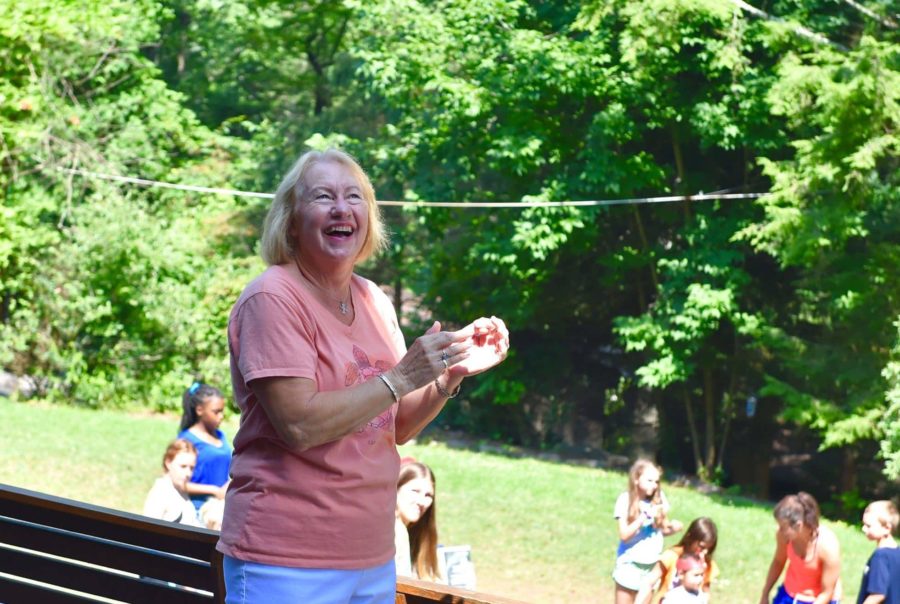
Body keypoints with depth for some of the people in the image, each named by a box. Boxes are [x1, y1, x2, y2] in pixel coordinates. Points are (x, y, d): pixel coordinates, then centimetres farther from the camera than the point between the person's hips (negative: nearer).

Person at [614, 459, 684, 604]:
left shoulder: (659, 498, -3)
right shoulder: (626, 500, -12)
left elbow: (663, 529, 6)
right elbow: (624, 535, -17)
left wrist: (672, 528, -16)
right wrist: (645, 517, -26)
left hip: (652, 564, 3)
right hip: (630, 564, -3)